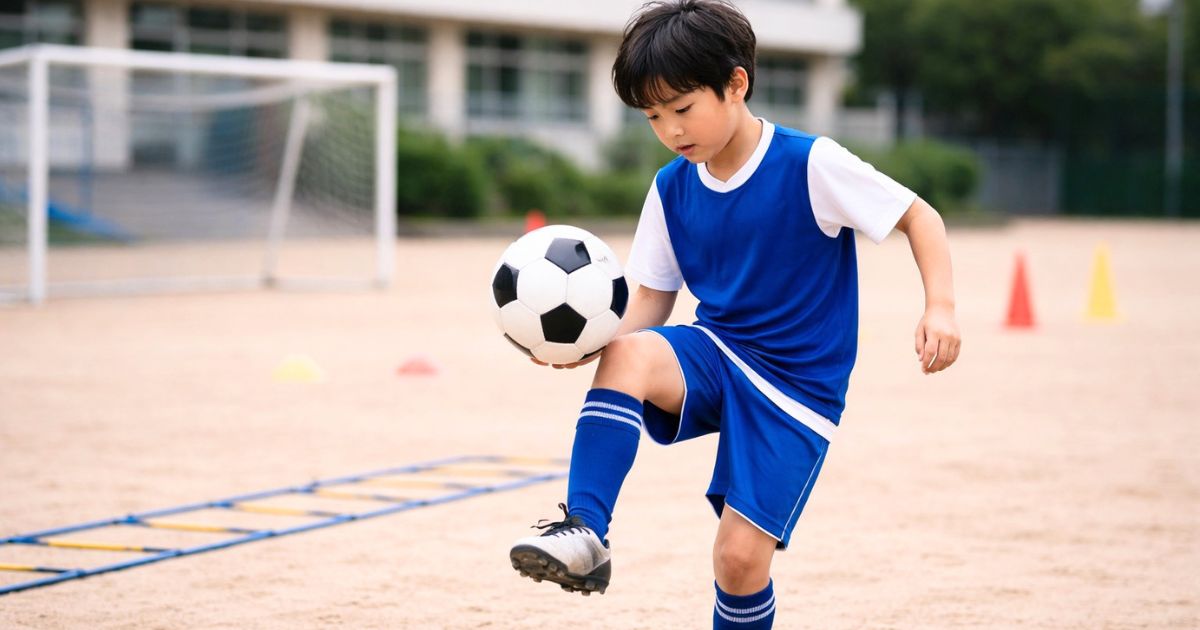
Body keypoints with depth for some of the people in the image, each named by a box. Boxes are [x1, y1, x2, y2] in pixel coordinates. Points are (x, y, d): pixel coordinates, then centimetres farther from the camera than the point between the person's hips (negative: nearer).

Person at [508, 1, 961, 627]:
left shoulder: (810, 164, -14)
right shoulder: (671, 190, 1)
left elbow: (918, 215, -8)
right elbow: (650, 305, 5)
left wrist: (941, 305, -24)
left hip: (796, 389, -4)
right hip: (714, 356, 4)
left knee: (741, 557, -12)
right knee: (626, 354, -31)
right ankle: (583, 534, -31)